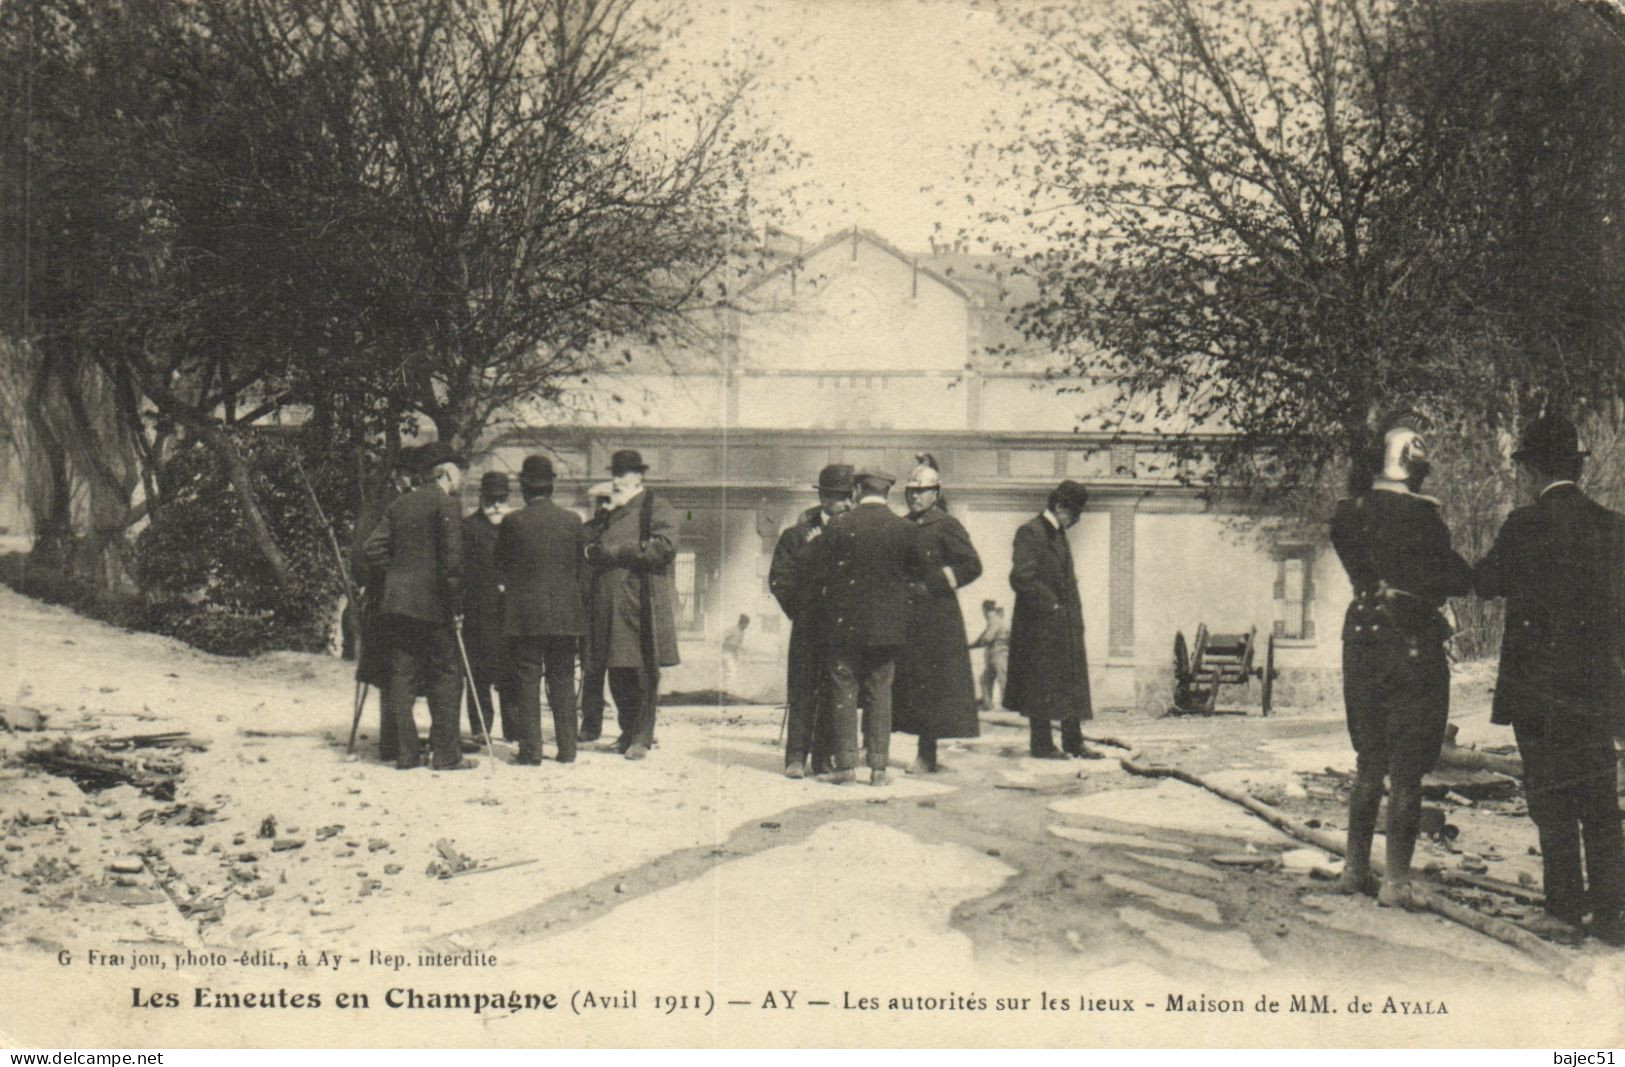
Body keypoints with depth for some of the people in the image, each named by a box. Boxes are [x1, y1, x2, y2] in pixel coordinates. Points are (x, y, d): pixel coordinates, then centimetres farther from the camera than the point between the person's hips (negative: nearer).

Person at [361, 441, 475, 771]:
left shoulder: (399, 506, 13)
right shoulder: (446, 504, -8)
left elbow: (373, 548, 9)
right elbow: (451, 558, -15)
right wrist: (456, 606, -11)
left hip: (397, 602, 6)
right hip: (431, 604, -6)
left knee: (401, 678, 8)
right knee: (446, 677, 1)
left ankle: (405, 752, 9)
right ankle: (445, 754, 0)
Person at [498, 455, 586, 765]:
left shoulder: (513, 523, -6)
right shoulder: (572, 521, 1)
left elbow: (501, 568, 4)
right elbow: (579, 568, 9)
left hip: (524, 614, -2)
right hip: (565, 613, 2)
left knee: (528, 681, 2)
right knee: (563, 681, 8)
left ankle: (531, 749, 2)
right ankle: (567, 748, 9)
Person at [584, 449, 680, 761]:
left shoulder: (658, 509, -1)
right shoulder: (610, 512, 21)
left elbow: (664, 547, -15)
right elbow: (592, 550, 25)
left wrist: (616, 551, -14)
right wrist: (592, 550, 0)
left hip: (644, 604, -7)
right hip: (610, 604, 7)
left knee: (644, 671, -4)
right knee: (617, 672, 10)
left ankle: (642, 737, 1)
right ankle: (629, 730, 22)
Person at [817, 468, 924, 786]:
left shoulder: (838, 526, -8)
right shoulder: (905, 528, -4)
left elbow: (818, 569, -5)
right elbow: (918, 572, 4)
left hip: (846, 621, -1)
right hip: (888, 625, 1)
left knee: (844, 691, 6)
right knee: (880, 692, 7)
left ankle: (845, 763, 5)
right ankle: (878, 766, 6)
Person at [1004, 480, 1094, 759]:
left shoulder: (1059, 533, 15)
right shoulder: (1030, 532, -13)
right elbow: (1021, 578, -21)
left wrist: (1074, 614, 12)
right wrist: (1051, 604, -15)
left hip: (1065, 624, 9)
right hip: (1040, 624, -9)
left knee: (1072, 683, 10)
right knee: (1042, 684, -2)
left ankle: (1073, 741, 17)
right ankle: (1042, 744, 5)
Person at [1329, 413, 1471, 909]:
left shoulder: (1351, 511, 3)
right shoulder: (1420, 515, -14)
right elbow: (1459, 580, -9)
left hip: (1363, 638, 6)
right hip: (1412, 644, -6)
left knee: (1369, 762, 18)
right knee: (1406, 770, 0)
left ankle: (1355, 868, 22)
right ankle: (1397, 881, 1)